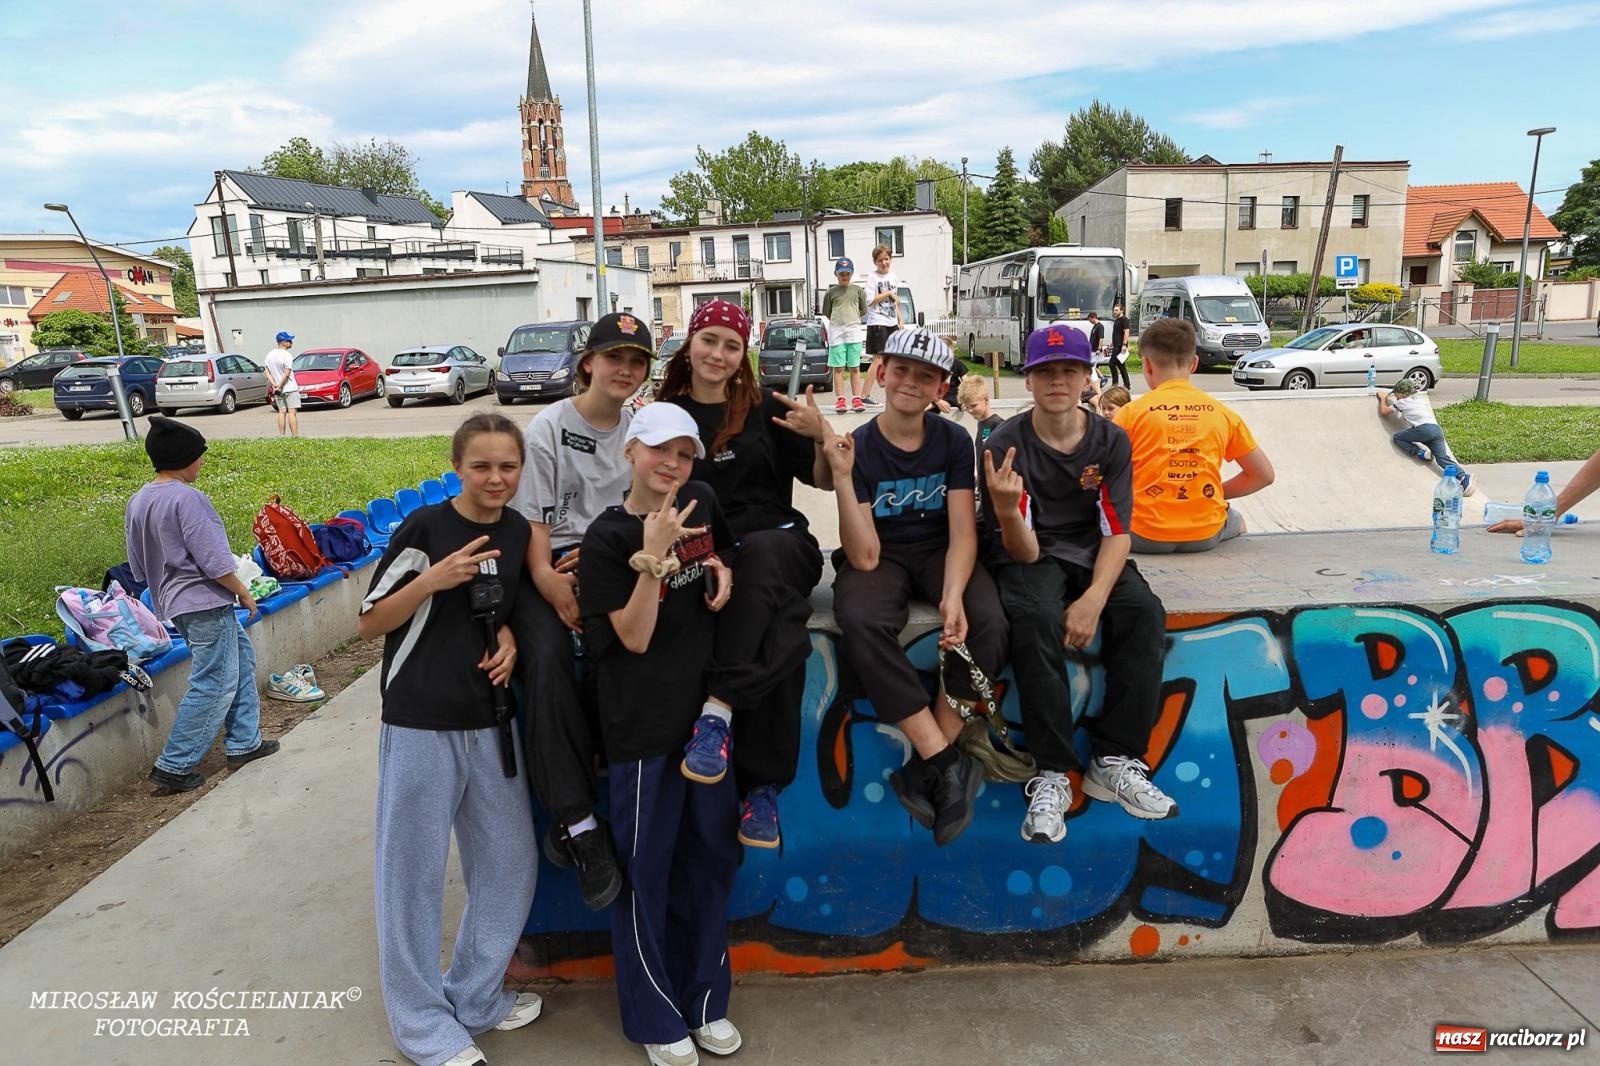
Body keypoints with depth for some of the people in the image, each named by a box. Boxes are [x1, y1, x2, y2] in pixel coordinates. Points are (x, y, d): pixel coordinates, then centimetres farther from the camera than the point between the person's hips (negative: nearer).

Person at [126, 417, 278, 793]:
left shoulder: (137, 502, 10)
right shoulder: (187, 498, -19)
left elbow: (139, 567, 17)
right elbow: (214, 560, -20)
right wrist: (244, 592, -7)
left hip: (173, 602, 10)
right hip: (205, 602, -10)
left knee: (241, 658, 20)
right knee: (214, 685, -2)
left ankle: (244, 743, 24)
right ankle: (172, 767, 3)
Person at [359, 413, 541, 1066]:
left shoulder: (519, 532, 4)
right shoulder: (424, 527, -11)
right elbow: (368, 624, -8)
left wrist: (509, 636, -4)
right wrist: (433, 580, -23)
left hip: (489, 725, 6)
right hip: (420, 725, -5)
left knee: (510, 864, 13)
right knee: (413, 872, 6)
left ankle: (475, 998, 34)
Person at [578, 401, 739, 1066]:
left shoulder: (702, 503, 4)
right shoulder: (607, 538, -10)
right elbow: (634, 636, -15)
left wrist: (722, 570, -1)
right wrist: (653, 555, -26)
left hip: (707, 708, 6)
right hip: (644, 722, -5)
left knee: (711, 854, 16)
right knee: (646, 867, 8)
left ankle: (705, 999, 35)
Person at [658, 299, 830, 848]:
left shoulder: (766, 408, 10)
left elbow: (822, 478, 11)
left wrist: (822, 434, -9)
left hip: (780, 543, 1)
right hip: (705, 556, 0)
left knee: (761, 551, -40)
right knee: (782, 639, -32)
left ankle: (718, 709, -39)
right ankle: (762, 784, -24)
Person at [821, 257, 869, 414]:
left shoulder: (857, 290, 8)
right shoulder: (831, 292, 6)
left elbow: (863, 311, 12)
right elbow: (826, 312, 12)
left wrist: (851, 319, 10)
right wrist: (839, 320, 9)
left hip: (854, 332, 1)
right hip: (836, 333, -1)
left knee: (855, 368, 3)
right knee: (838, 368, 0)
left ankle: (856, 399, 6)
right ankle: (840, 400, 1)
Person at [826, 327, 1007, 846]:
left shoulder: (953, 440, -4)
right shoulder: (858, 447, -10)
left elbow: (963, 532, -10)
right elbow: (865, 557, -17)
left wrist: (953, 594, -29)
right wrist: (842, 477, -29)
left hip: (940, 551, 2)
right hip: (880, 557, -1)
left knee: (988, 622, -29)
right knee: (859, 624, -35)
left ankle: (929, 763, -17)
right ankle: (948, 762, -26)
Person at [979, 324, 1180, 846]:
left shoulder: (1111, 440, -4)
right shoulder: (1004, 446, -13)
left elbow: (1117, 534, -6)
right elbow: (1023, 551, -17)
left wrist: (1094, 599, -24)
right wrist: (1007, 512, -41)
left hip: (1092, 554, 3)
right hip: (1031, 556, -3)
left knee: (1144, 614, -24)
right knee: (1037, 620, -34)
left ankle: (1114, 761, -16)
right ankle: (1052, 773, -26)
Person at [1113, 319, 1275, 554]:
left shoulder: (1131, 413, -5)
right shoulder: (1222, 413, 3)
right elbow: (1264, 474, 9)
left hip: (1146, 537, -3)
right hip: (1206, 534, 3)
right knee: (1237, 521, 37)